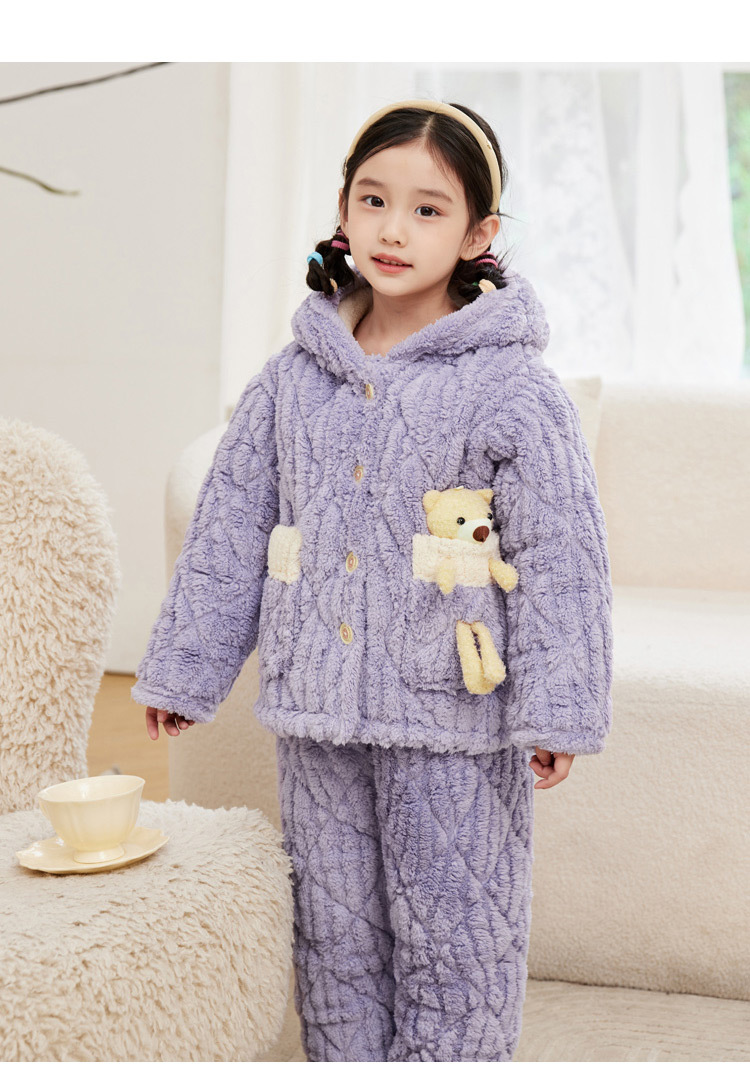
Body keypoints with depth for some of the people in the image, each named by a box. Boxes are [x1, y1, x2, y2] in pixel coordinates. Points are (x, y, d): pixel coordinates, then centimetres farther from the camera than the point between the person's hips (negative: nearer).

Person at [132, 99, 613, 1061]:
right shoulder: (293, 380, 4)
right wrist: (182, 669, 12)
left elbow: (560, 557, -10)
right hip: (317, 712, 4)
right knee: (334, 936, 16)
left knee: (454, 940, 6)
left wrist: (557, 711, -14)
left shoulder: (511, 386, -9)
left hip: (454, 725, -4)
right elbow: (227, 532, 10)